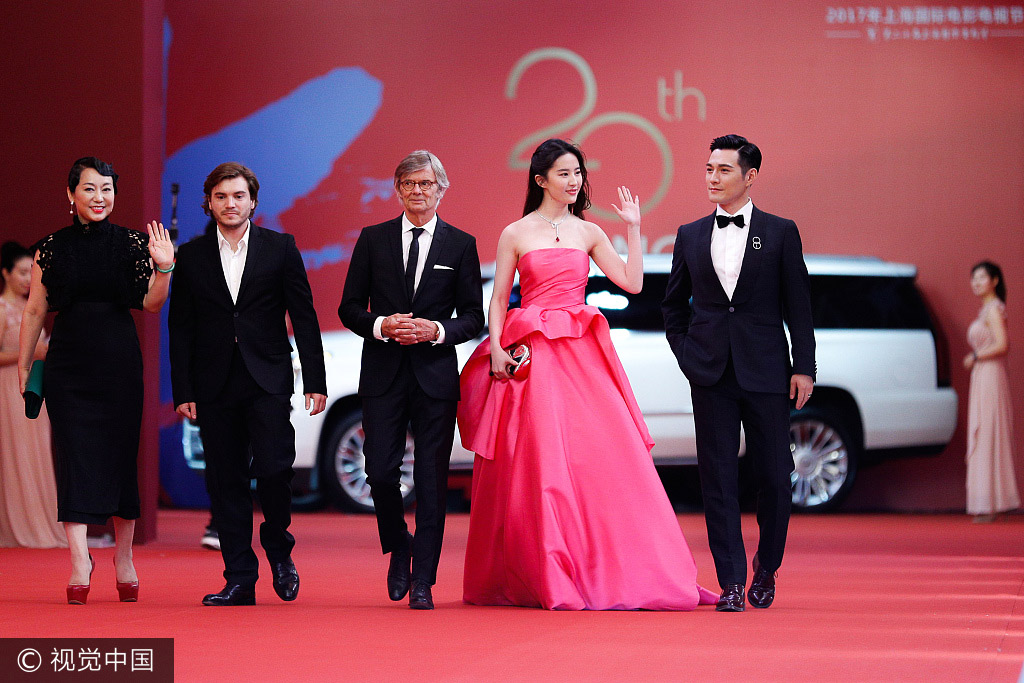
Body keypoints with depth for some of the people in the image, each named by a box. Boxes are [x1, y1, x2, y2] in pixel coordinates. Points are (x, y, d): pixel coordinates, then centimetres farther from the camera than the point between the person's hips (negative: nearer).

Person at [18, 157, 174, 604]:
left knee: (121, 458, 5)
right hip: (68, 363, 0)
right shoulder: (52, 249, 3)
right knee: (75, 456, -7)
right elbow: (34, 312, 9)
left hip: (120, 362, 1)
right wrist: (23, 367, 11)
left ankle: (124, 559, 17)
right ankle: (79, 564, -11)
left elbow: (151, 304, 1)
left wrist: (163, 268, -16)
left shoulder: (132, 244, 3)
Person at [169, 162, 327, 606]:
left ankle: (278, 549, 12)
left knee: (274, 467, -14)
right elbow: (180, 328, 8)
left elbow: (304, 317, 4)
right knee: (226, 481, 2)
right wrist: (182, 392, 2)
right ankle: (240, 580, 8)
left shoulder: (280, 248, 5)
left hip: (268, 381, -2)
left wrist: (315, 381, -2)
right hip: (215, 385, 2)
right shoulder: (192, 256, 8)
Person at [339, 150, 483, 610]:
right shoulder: (373, 239, 8)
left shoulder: (460, 245, 6)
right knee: (381, 473, -5)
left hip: (435, 377, -1)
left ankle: (422, 582, 5)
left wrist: (437, 330, -13)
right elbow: (349, 308, 7)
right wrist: (381, 326, -12)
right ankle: (398, 547, 24)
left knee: (432, 481, -1)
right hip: (383, 377, 1)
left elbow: (474, 316, 6)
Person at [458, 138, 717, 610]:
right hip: (532, 356, -3)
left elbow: (631, 283, 4)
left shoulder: (589, 233, 12)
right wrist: (497, 351, -8)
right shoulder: (515, 234, 5)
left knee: (606, 452, -6)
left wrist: (633, 227, 3)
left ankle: (622, 573, 0)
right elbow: (498, 300, 5)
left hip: (584, 356, 3)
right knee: (540, 460, -8)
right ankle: (550, 580, -3)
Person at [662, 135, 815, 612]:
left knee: (773, 477, 2)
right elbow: (673, 304, 19)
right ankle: (731, 583, 3)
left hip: (766, 373, -2)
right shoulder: (690, 236, 10)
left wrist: (804, 368, -5)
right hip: (711, 375, 2)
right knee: (718, 478, -1)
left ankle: (767, 567, 23)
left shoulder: (781, 233, 3)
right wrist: (685, 353, 7)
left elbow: (798, 305, 1)